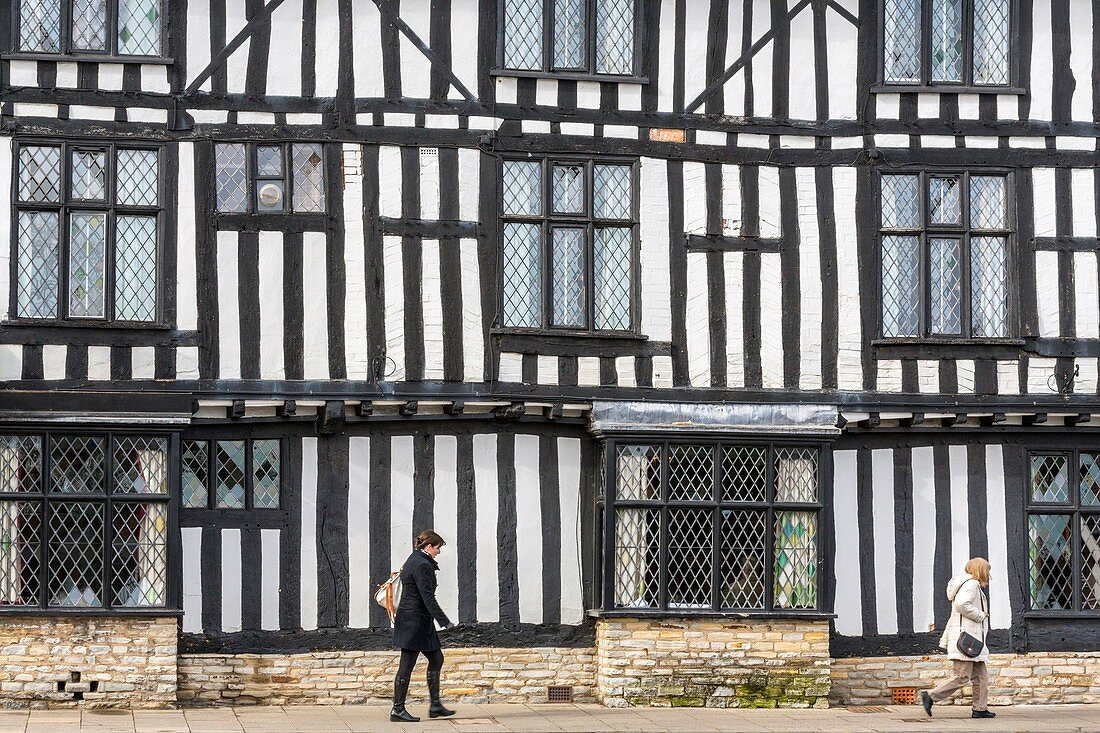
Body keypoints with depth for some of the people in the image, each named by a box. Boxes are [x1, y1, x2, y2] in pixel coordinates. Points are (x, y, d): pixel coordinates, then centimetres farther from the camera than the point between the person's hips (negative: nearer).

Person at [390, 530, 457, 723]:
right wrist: (444, 621, -22)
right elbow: (428, 598, -22)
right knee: (407, 665, -4)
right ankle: (397, 710, 2)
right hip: (414, 621, -11)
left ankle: (435, 705, 16)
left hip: (412, 619, 11)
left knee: (436, 658, 14)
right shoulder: (422, 565, -18)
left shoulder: (415, 560, 13)